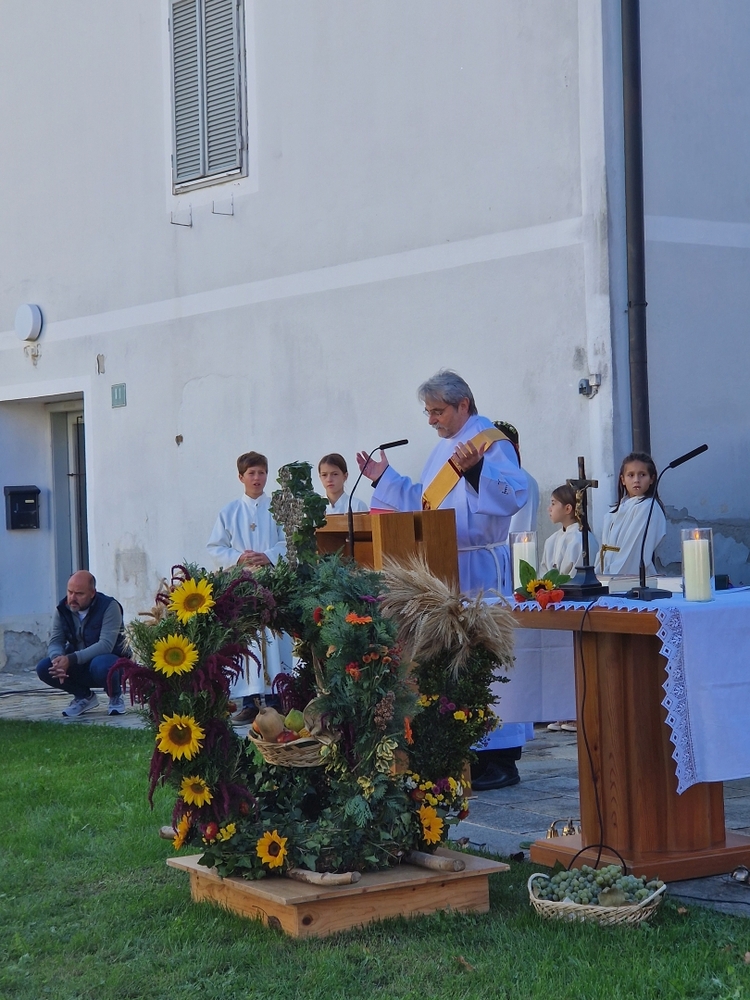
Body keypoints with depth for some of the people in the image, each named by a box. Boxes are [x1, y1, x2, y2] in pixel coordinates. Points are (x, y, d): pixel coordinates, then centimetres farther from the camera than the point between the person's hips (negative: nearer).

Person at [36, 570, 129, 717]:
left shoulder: (109, 607, -20)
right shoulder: (63, 609, -4)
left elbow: (106, 645, -30)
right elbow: (55, 642, -8)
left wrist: (71, 659, -39)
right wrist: (58, 658, -34)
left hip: (113, 662, -5)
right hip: (80, 668, 5)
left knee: (100, 665, -40)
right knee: (43, 668, -17)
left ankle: (115, 697, -5)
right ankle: (84, 696, 7)